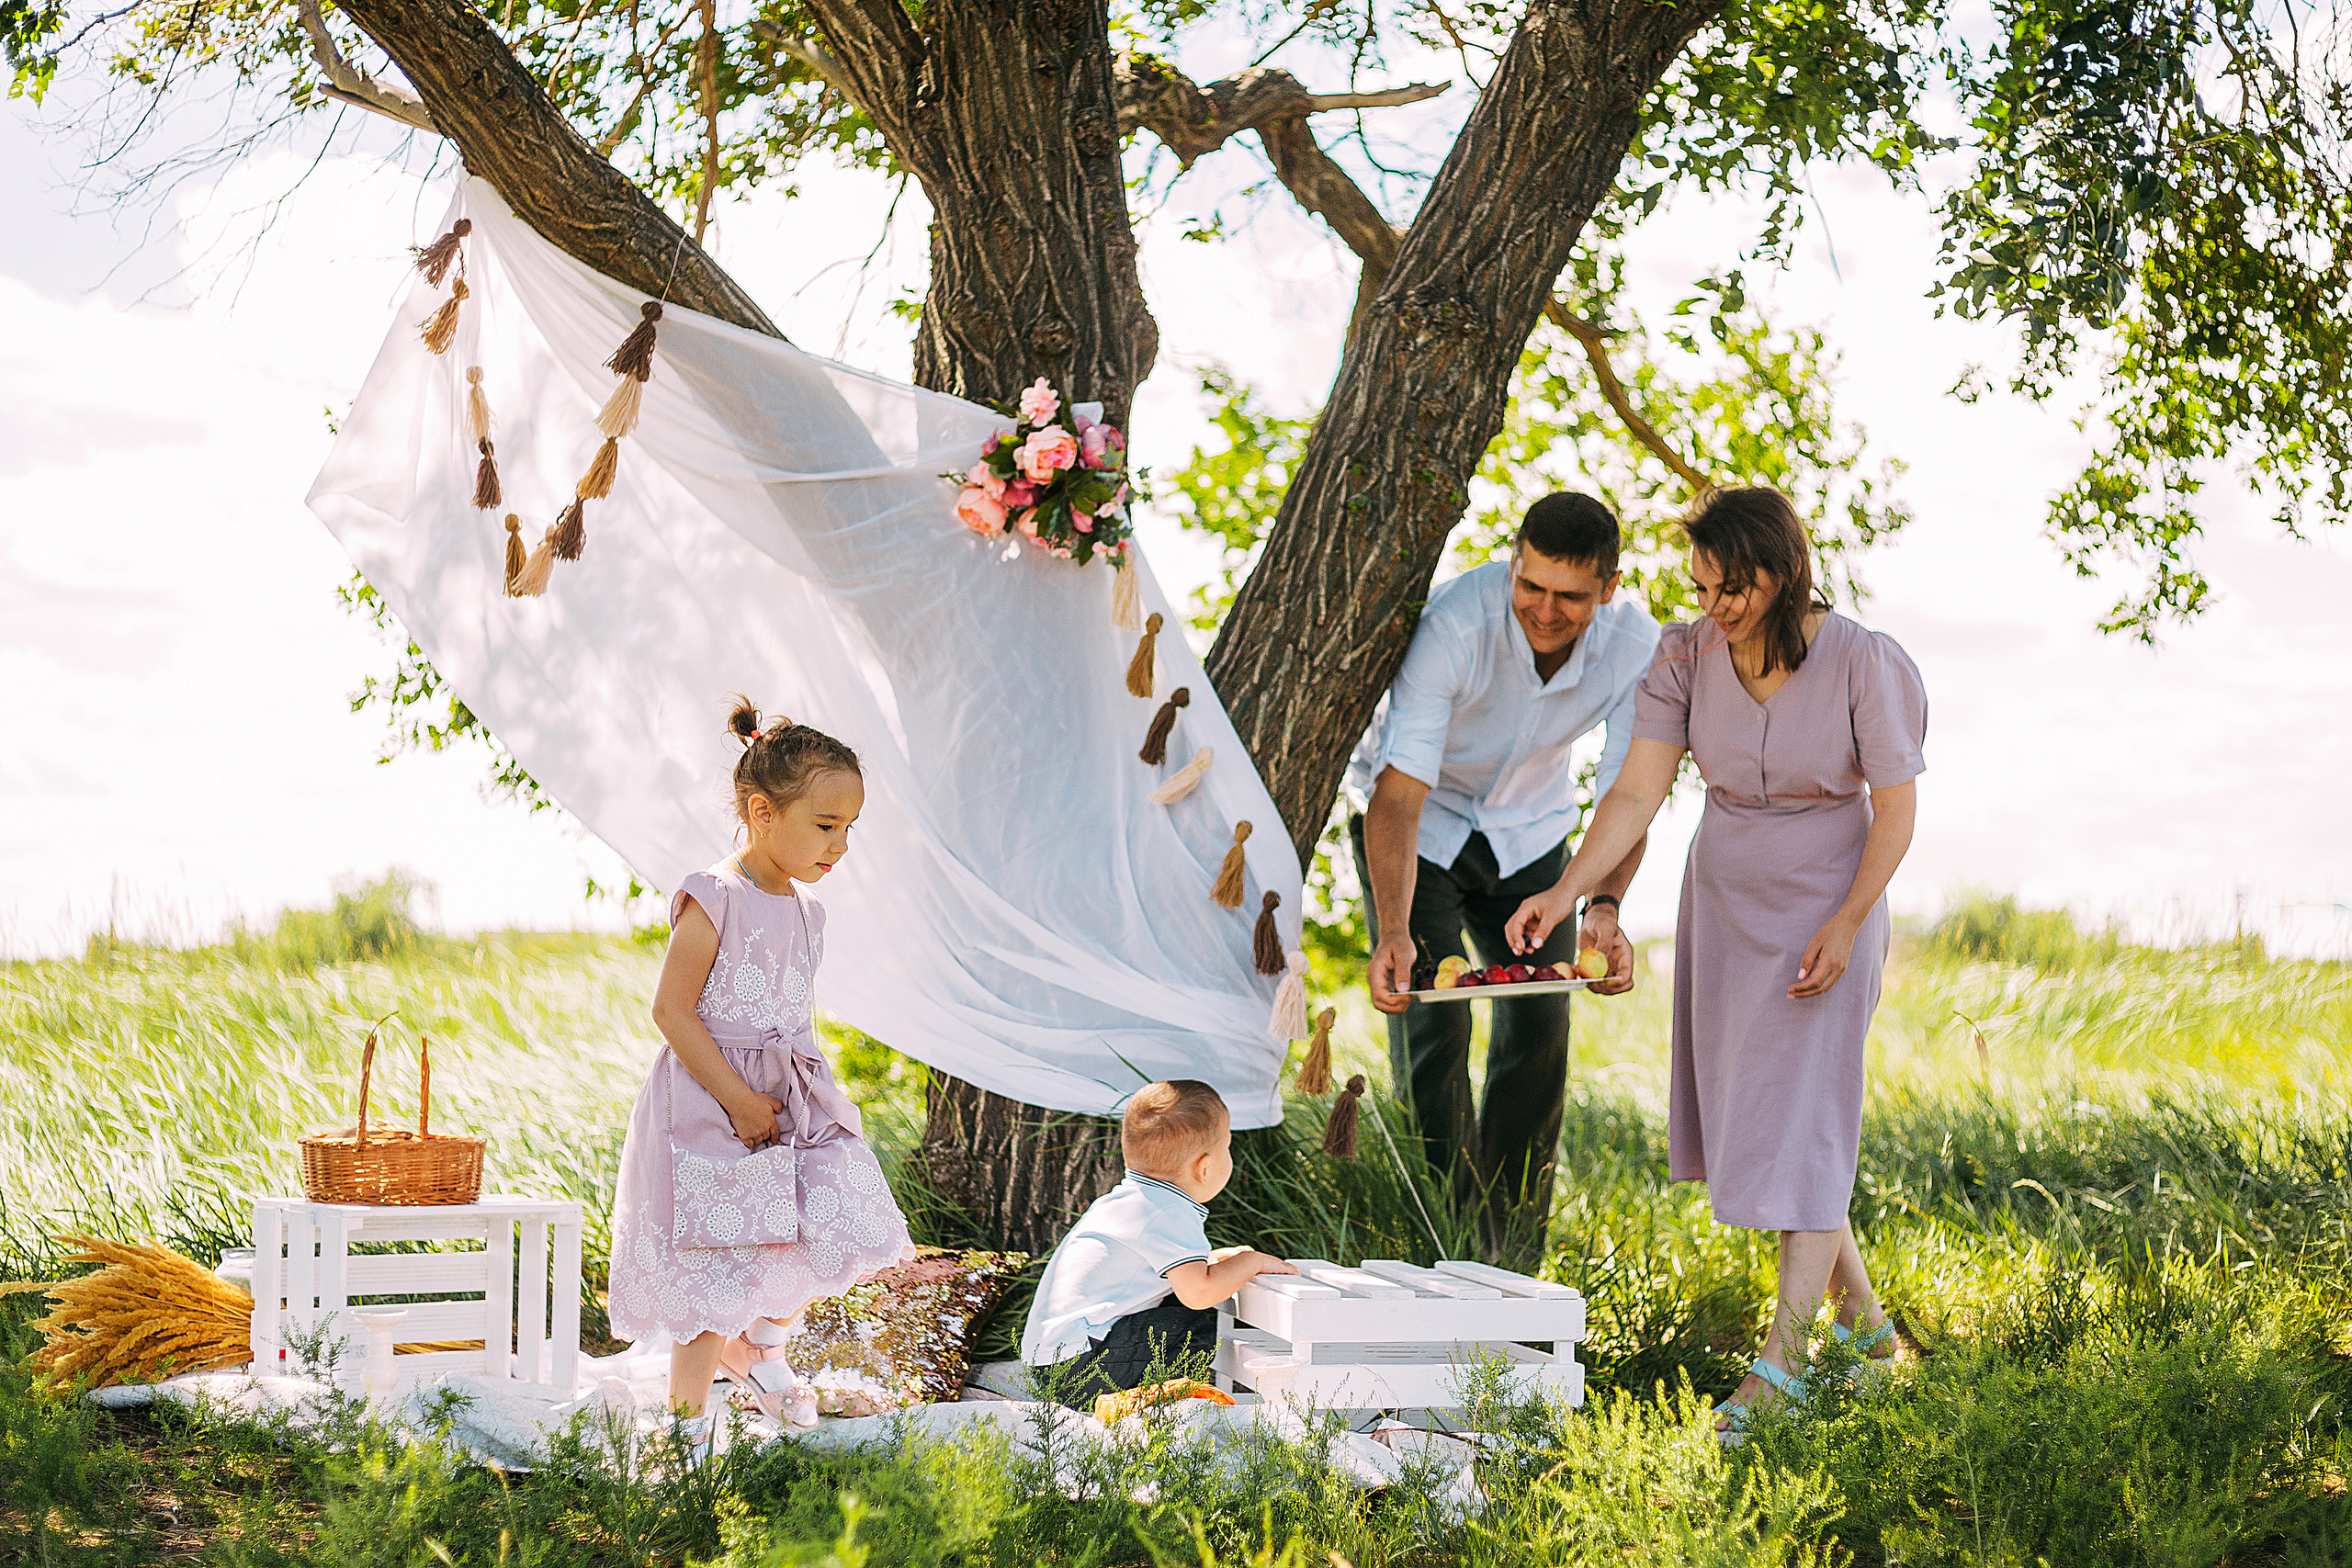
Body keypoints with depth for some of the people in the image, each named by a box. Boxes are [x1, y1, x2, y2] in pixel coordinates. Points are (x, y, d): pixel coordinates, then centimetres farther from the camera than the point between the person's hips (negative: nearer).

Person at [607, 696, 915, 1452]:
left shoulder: (805, 909, 10)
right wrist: (737, 1099, -19)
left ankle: (759, 1348, 26)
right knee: (720, 1271, -4)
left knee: (836, 1233, -1)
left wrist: (805, 1091, 8)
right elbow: (671, 1009, -17)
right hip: (710, 1103, -7)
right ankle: (687, 1420, 10)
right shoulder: (713, 901, -14)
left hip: (795, 1100, 7)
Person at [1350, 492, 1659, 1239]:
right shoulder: (1454, 626, -36)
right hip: (1419, 822, -4)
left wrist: (1603, 905, -41)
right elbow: (1398, 796, -39)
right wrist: (1394, 934, -52)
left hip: (1529, 831, 4)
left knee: (1540, 1034, 1)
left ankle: (1511, 1263, 13)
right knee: (1433, 1024, -14)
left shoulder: (1634, 647, -24)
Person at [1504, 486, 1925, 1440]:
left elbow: (1896, 806, -10)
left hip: (1826, 908, -5)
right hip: (1724, 905, 5)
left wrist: (1844, 925, -18)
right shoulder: (1687, 658, -8)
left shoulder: (1859, 664, -17)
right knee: (1748, 1113, 9)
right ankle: (1863, 1319, 27)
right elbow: (1637, 793, -12)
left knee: (1803, 1123, -11)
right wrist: (1566, 891, -25)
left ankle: (1778, 1367, -11)